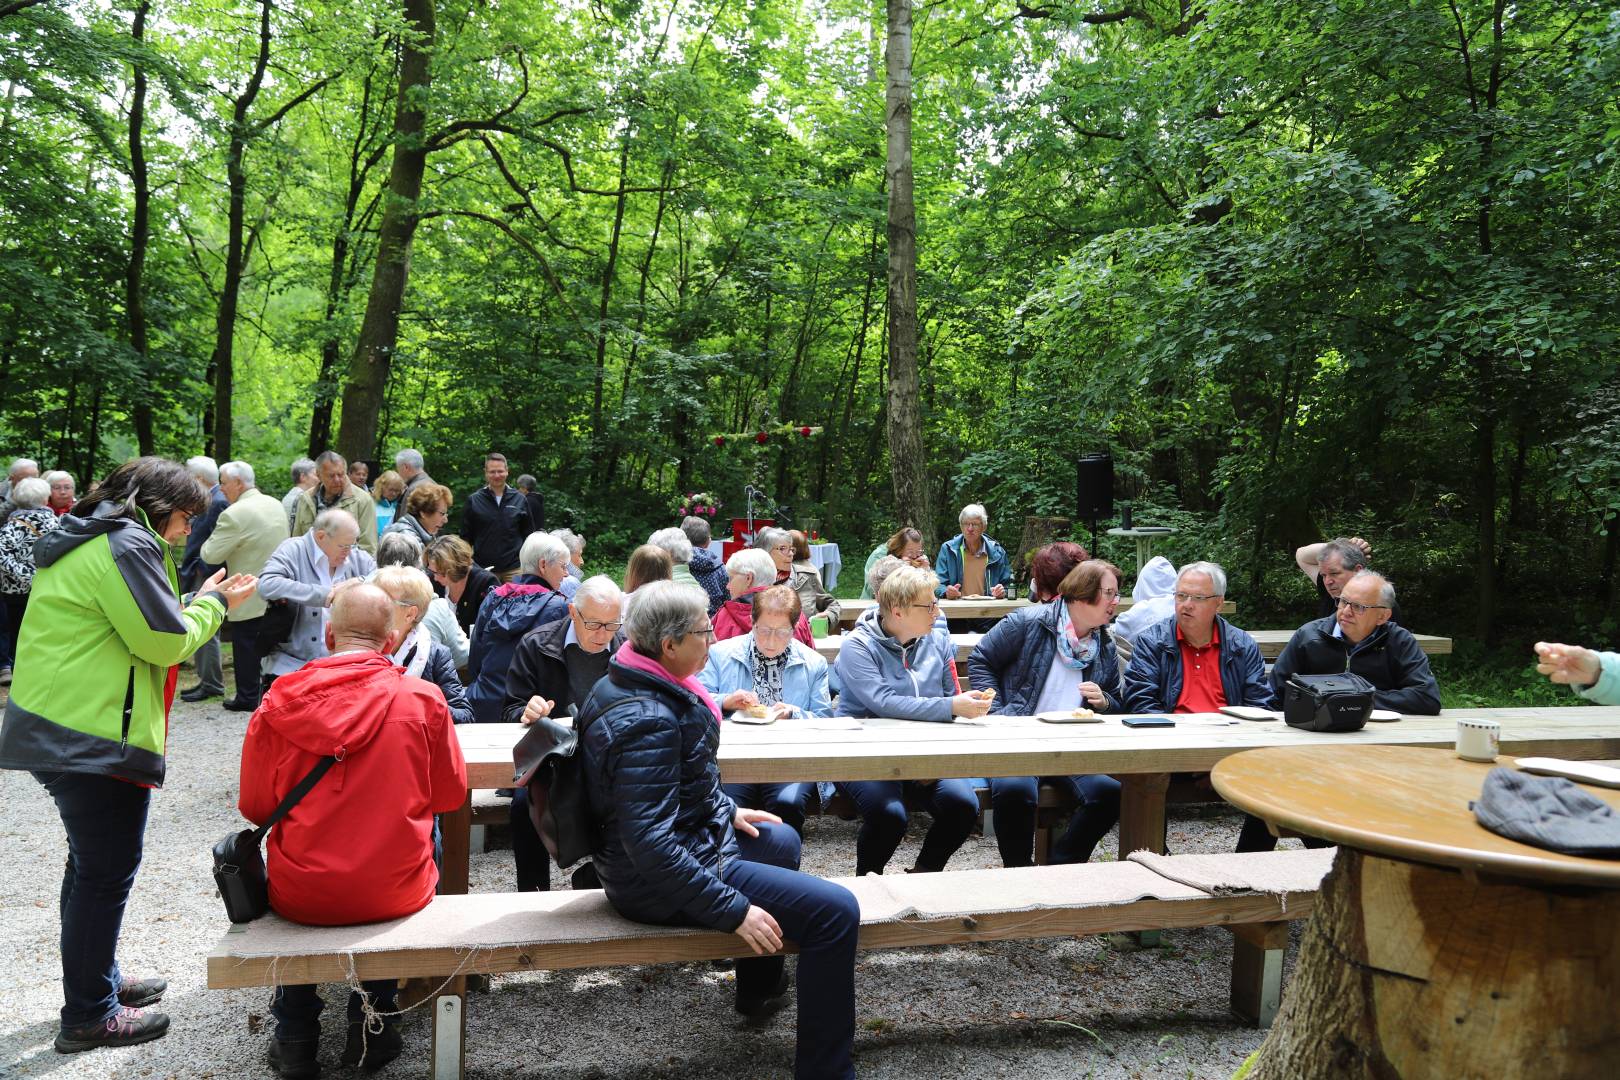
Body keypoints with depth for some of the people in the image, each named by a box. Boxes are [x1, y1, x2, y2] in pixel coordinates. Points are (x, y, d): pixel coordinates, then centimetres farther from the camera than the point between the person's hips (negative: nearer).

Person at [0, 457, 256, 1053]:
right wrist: (214, 602, -1)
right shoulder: (127, 546, -15)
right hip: (96, 736, -11)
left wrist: (200, 602, 13)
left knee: (91, 863, 22)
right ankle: (89, 1015, 10)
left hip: (54, 731, 11)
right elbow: (166, 642, -16)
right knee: (106, 872, -1)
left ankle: (97, 979, 36)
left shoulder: (85, 542, 17)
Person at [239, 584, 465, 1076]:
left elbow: (255, 806, 1)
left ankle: (295, 1035, 35)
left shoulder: (278, 702, -8)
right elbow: (451, 794, 3)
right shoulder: (423, 698, -9)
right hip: (395, 893, -1)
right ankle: (372, 1022, 32)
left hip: (300, 897, 1)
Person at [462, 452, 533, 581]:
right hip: (484, 568, 0)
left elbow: (529, 533, 12)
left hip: (514, 568, 1)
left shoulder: (519, 499, 7)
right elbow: (466, 536, 8)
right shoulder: (474, 500, 4)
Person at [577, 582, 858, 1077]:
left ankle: (759, 986, 48)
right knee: (836, 910, -16)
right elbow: (650, 843, -33)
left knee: (781, 840, 32)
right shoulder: (648, 721, -29)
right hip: (659, 883, -11)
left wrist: (726, 810, 17)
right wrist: (734, 909, -28)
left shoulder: (628, 684, 3)